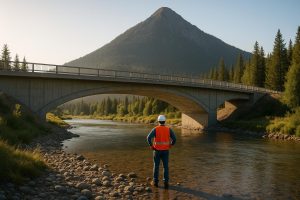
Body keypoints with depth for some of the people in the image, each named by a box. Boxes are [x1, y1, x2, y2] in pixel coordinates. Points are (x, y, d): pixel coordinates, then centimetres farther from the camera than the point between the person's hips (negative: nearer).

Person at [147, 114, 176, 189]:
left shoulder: (155, 129, -7)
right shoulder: (169, 129, -2)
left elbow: (149, 138, -20)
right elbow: (174, 139, -9)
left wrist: (151, 146, -6)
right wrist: (170, 145, 8)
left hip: (157, 150, -1)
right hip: (165, 151, 1)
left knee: (156, 166, 11)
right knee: (166, 167, 7)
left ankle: (155, 182, 17)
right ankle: (166, 182, 4)